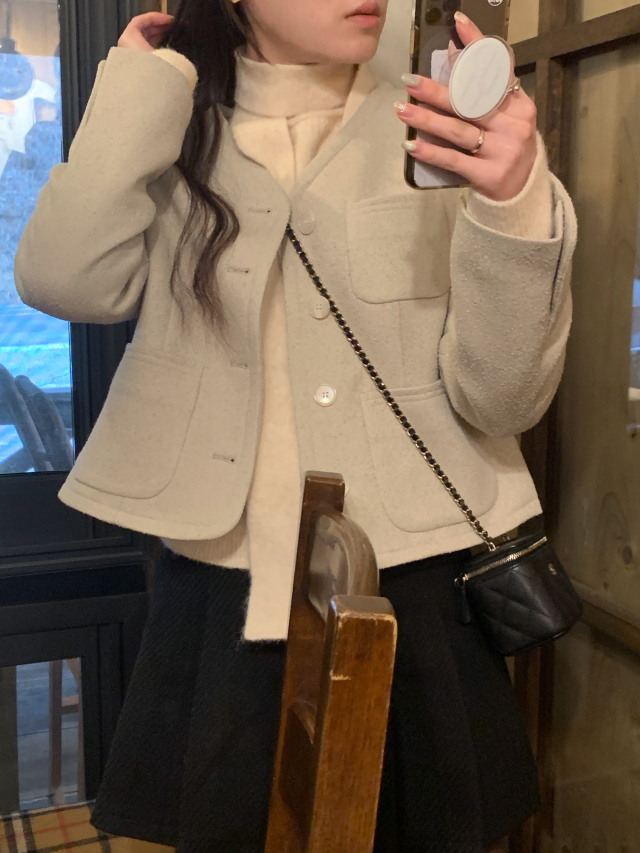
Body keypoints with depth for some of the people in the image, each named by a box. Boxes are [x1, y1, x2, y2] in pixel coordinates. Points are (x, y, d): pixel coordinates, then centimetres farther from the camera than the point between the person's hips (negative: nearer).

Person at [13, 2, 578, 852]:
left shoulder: (440, 132, -3)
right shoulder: (172, 143, 3)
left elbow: (500, 401, -10)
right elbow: (65, 281, -16)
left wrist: (514, 208, -27)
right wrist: (143, 83, -7)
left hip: (416, 588, 0)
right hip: (221, 596, 1)